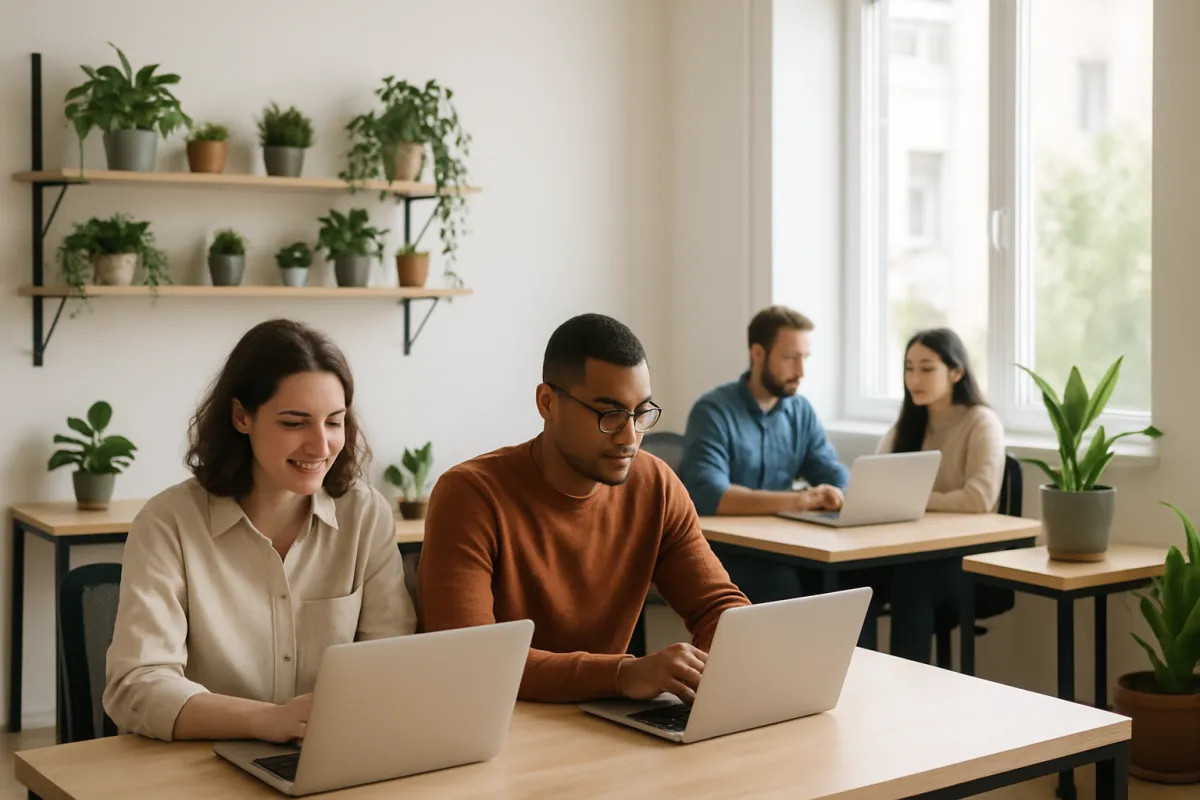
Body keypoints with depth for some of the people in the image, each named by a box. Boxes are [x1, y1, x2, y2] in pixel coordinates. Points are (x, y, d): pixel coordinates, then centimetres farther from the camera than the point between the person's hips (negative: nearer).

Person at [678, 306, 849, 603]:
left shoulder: (801, 410, 9)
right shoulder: (714, 411, -12)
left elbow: (834, 475, 6)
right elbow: (707, 494, -26)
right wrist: (797, 500, -35)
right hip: (717, 552, -5)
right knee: (782, 583, -33)